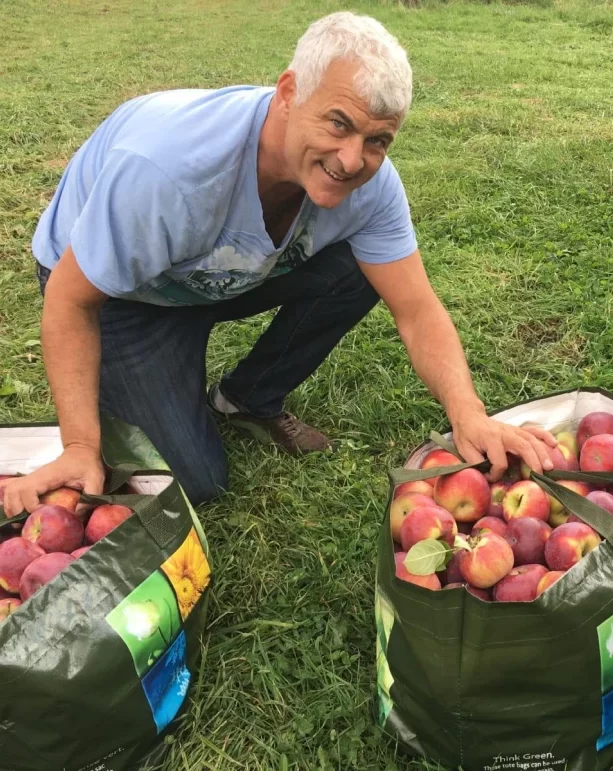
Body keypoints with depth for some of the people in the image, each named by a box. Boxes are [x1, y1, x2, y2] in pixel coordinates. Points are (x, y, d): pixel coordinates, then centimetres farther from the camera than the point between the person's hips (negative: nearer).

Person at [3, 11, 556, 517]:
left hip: (230, 275, 5)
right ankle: (114, 391, 18)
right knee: (195, 481, -12)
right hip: (116, 291, -4)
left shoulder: (369, 182, -24)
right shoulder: (166, 164, -40)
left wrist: (469, 417, -37)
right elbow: (70, 300, -27)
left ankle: (247, 401, 5)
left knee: (358, 275, -18)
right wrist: (81, 447, -31)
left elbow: (417, 310, -21)